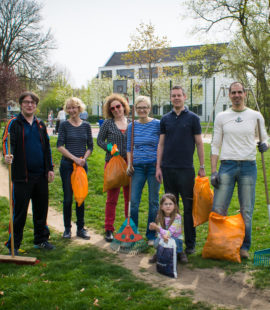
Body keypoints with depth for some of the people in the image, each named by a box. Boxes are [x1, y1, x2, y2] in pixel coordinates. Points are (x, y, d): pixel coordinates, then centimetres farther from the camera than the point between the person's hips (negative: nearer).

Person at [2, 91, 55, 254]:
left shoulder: (40, 124, 13)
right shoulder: (14, 123, -1)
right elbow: (7, 141, -15)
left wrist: (50, 168, 12)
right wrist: (7, 155, -36)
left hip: (41, 175, 5)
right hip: (22, 175, -5)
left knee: (41, 209, 12)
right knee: (19, 211, 0)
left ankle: (41, 239, 26)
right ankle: (13, 245, 12)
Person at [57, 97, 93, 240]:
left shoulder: (86, 125, 7)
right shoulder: (64, 125, -1)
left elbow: (90, 146, 9)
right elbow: (60, 146, -7)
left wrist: (84, 158, -8)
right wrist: (74, 158, -14)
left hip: (82, 165, 2)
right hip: (67, 165, -2)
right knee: (68, 198, 1)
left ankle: (81, 228, 18)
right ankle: (67, 228, 14)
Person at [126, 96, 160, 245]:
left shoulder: (157, 124, -2)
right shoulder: (131, 126, 7)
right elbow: (129, 148, 13)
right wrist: (129, 164, 0)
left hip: (154, 166, -2)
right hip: (138, 167, 2)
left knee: (153, 202, 5)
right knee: (133, 201, -1)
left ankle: (151, 236, 18)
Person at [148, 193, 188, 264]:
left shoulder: (177, 217, -18)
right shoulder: (159, 217, -7)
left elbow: (169, 232, -25)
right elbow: (159, 232, -16)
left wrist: (156, 227, -37)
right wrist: (163, 235, -41)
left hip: (176, 239, -2)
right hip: (162, 238, 3)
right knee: (157, 242, -29)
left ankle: (180, 253, -2)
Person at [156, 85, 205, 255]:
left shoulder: (193, 118, 1)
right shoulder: (165, 119, 10)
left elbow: (199, 143, 2)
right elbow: (161, 144, 11)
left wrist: (202, 167, -1)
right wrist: (158, 166, 6)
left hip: (186, 169, -3)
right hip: (168, 169, 3)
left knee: (189, 207, 1)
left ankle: (190, 243, 11)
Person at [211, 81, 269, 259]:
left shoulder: (256, 116, 7)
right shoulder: (221, 117, 7)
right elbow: (215, 145, 7)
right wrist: (213, 171, 0)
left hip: (248, 166, 0)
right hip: (227, 166, 0)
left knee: (247, 211, 5)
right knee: (218, 209, -2)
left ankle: (244, 247, 20)